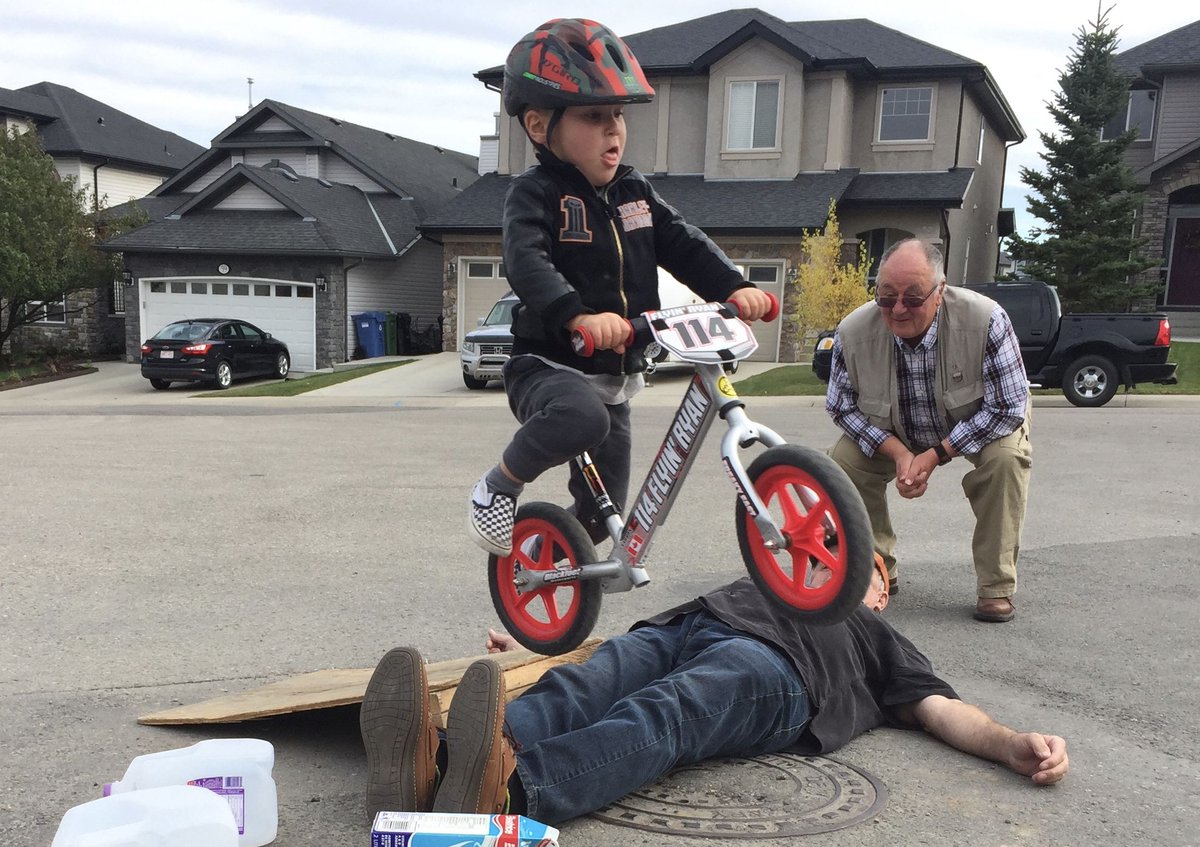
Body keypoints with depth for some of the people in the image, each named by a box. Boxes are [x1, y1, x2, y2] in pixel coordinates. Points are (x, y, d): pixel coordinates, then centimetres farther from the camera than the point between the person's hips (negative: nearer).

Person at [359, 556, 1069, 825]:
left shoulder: (878, 639, 37)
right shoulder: (761, 586, 44)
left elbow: (943, 711, 19)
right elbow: (638, 643, 34)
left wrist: (1014, 745, -3)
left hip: (770, 665, -3)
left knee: (658, 717, -37)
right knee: (576, 691, -30)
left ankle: (508, 791, -64)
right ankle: (431, 763, -55)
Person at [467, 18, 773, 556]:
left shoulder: (635, 193, 9)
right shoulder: (536, 193, -12)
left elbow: (683, 244, 1)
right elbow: (526, 264, -29)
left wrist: (733, 287, -18)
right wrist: (579, 316, -47)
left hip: (614, 377, 7)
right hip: (548, 366, -6)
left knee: (600, 515, 10)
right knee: (581, 416, -41)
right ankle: (498, 486, -13)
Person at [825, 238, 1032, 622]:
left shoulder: (987, 321, -34)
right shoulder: (853, 332, -26)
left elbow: (1008, 408, -27)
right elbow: (842, 406, -12)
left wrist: (937, 454, -31)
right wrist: (898, 452, -26)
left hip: (980, 426, -2)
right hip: (893, 434, 3)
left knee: (1006, 457, -32)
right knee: (843, 461, -18)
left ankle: (996, 588, -14)